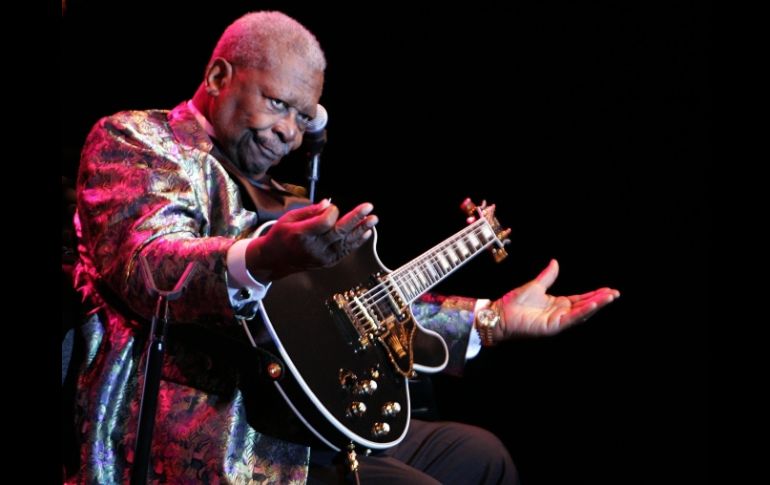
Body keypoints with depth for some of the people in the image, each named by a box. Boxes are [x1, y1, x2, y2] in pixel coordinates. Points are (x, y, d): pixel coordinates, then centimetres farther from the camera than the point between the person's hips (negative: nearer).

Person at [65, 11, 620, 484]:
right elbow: (145, 269, -21)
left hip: (288, 420, 9)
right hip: (192, 436, -9)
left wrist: (496, 317, 13)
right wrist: (260, 262, -41)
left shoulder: (274, 196, 24)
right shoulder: (133, 140, -1)